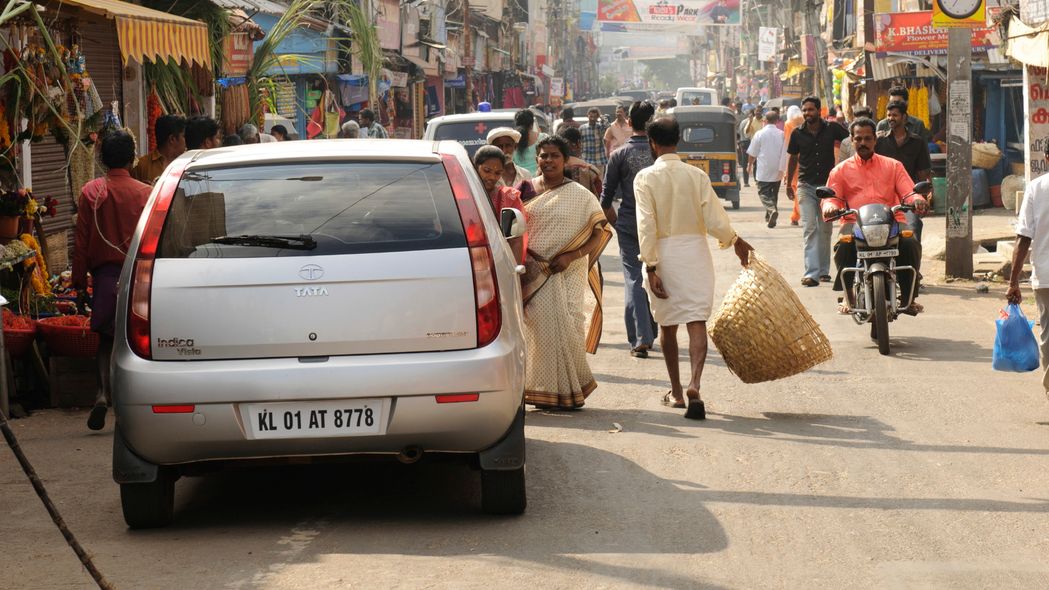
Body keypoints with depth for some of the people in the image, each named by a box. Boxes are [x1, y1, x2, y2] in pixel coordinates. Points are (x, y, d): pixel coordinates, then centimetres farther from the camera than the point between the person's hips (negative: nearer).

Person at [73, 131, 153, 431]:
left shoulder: (90, 192, -3)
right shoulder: (146, 193, -4)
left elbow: (82, 241, -1)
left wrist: (79, 280, 6)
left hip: (104, 274, 1)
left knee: (106, 338, 9)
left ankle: (103, 393, -13)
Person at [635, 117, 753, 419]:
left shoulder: (645, 178, -7)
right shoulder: (697, 175, -3)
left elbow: (646, 226, -13)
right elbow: (716, 221, -5)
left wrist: (651, 267, -12)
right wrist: (735, 241, 13)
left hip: (663, 253, 0)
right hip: (695, 250, 1)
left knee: (668, 324, 14)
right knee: (697, 321, -4)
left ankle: (676, 391, 23)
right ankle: (694, 385, -24)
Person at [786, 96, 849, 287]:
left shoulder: (832, 129, -2)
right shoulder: (797, 134, 1)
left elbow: (852, 141, 6)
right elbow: (793, 158, 13)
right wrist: (788, 184, 18)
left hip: (827, 185, 1)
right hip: (806, 186, -1)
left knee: (825, 230, 9)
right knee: (810, 228, -10)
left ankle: (824, 270, 19)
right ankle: (811, 272, -17)